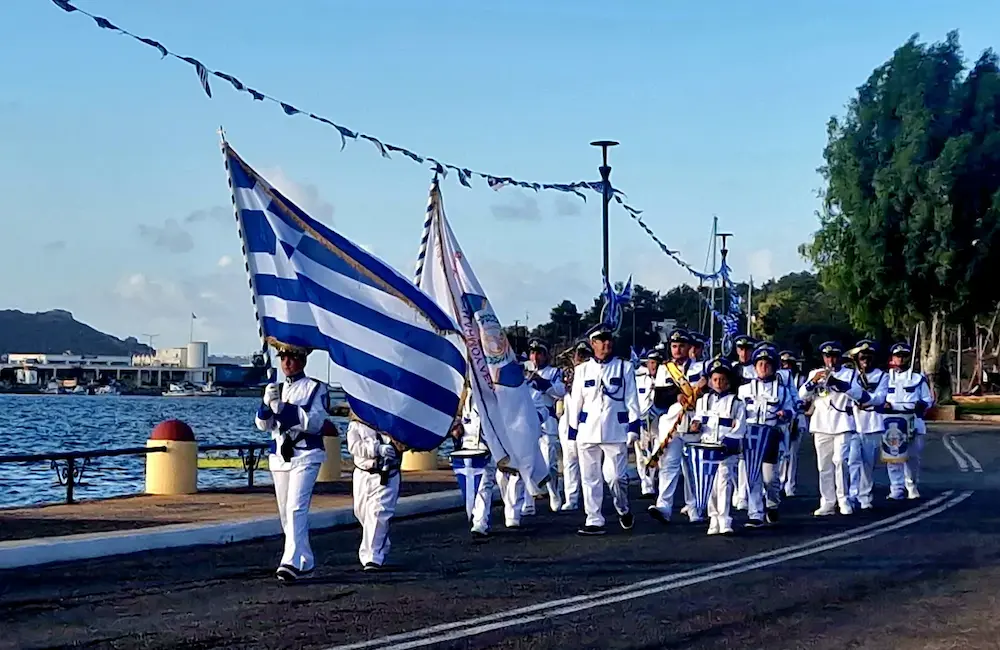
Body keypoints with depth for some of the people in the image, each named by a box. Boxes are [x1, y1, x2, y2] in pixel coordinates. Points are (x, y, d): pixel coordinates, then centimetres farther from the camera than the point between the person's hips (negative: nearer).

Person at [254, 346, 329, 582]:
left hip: (306, 456, -6)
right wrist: (267, 403, -12)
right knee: (286, 513, 8)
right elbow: (263, 424, 8)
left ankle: (292, 562, -26)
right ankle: (306, 563, 17)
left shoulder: (315, 388, 0)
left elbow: (315, 422, -12)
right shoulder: (276, 389, 17)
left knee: (296, 508, -19)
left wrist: (285, 408, -19)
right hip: (279, 456, 6)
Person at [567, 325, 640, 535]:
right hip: (588, 431, 2)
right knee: (590, 478, 3)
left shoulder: (624, 368, 6)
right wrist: (573, 431, 8)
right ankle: (594, 521, 9)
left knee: (616, 476, -7)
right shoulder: (582, 370, 11)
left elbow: (631, 400, 3)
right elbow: (575, 403, 12)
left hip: (615, 430, -2)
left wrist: (633, 426, -4)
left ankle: (624, 510, 20)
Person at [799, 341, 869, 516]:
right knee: (824, 466, 2)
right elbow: (802, 395, 1)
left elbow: (859, 394, -9)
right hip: (821, 425, 2)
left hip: (842, 424, -2)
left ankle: (843, 500, -4)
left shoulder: (850, 374, 7)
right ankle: (827, 503, 5)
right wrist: (814, 381, -17)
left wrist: (838, 383, -24)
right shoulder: (815, 373, 12)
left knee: (840, 460, -14)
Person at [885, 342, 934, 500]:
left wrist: (922, 405, -13)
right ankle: (896, 490, -4)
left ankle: (912, 487, 22)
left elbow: (928, 400, 9)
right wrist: (885, 405, -9)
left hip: (913, 424, 0)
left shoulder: (918, 378, 8)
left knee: (913, 457, 4)